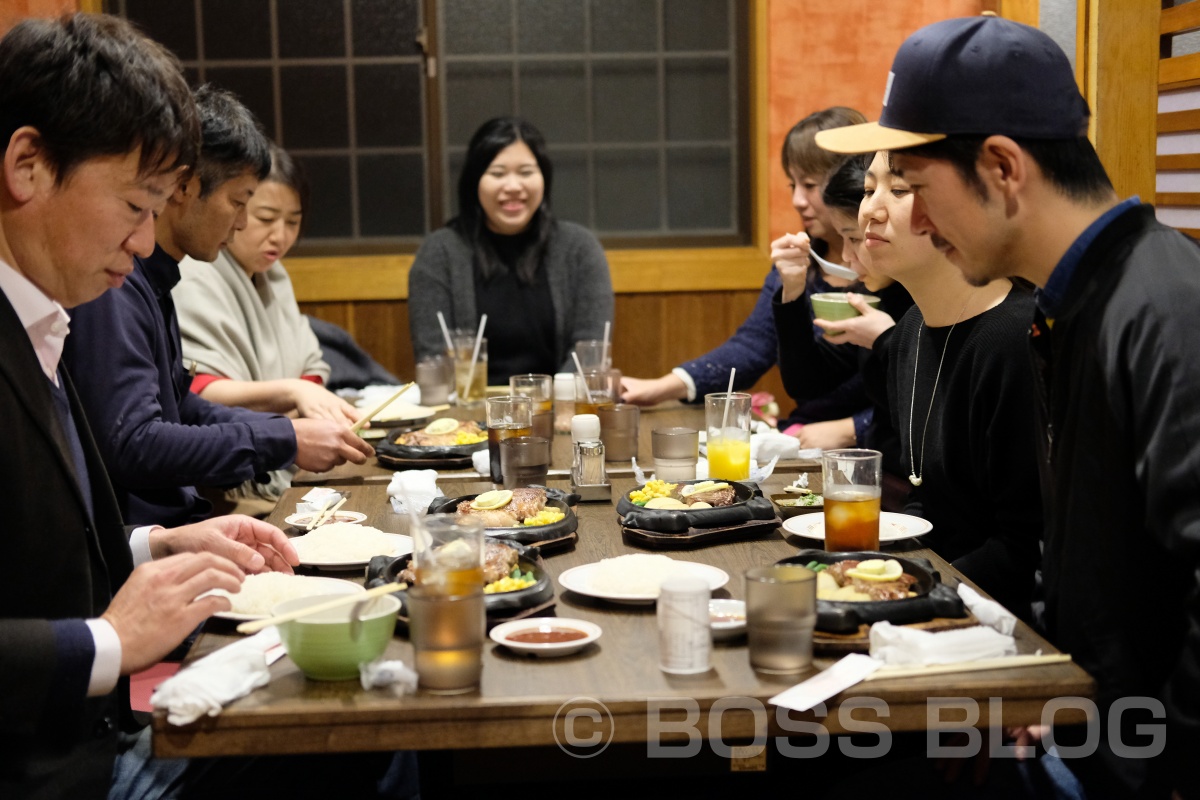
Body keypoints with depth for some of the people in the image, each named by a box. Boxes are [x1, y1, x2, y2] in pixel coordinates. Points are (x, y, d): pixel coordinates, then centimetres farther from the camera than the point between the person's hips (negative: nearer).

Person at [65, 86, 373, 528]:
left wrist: (296, 428, 10)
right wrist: (284, 442, -17)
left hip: (175, 516, 10)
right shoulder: (113, 283, -18)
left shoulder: (152, 278, 13)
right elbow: (130, 447, -25)